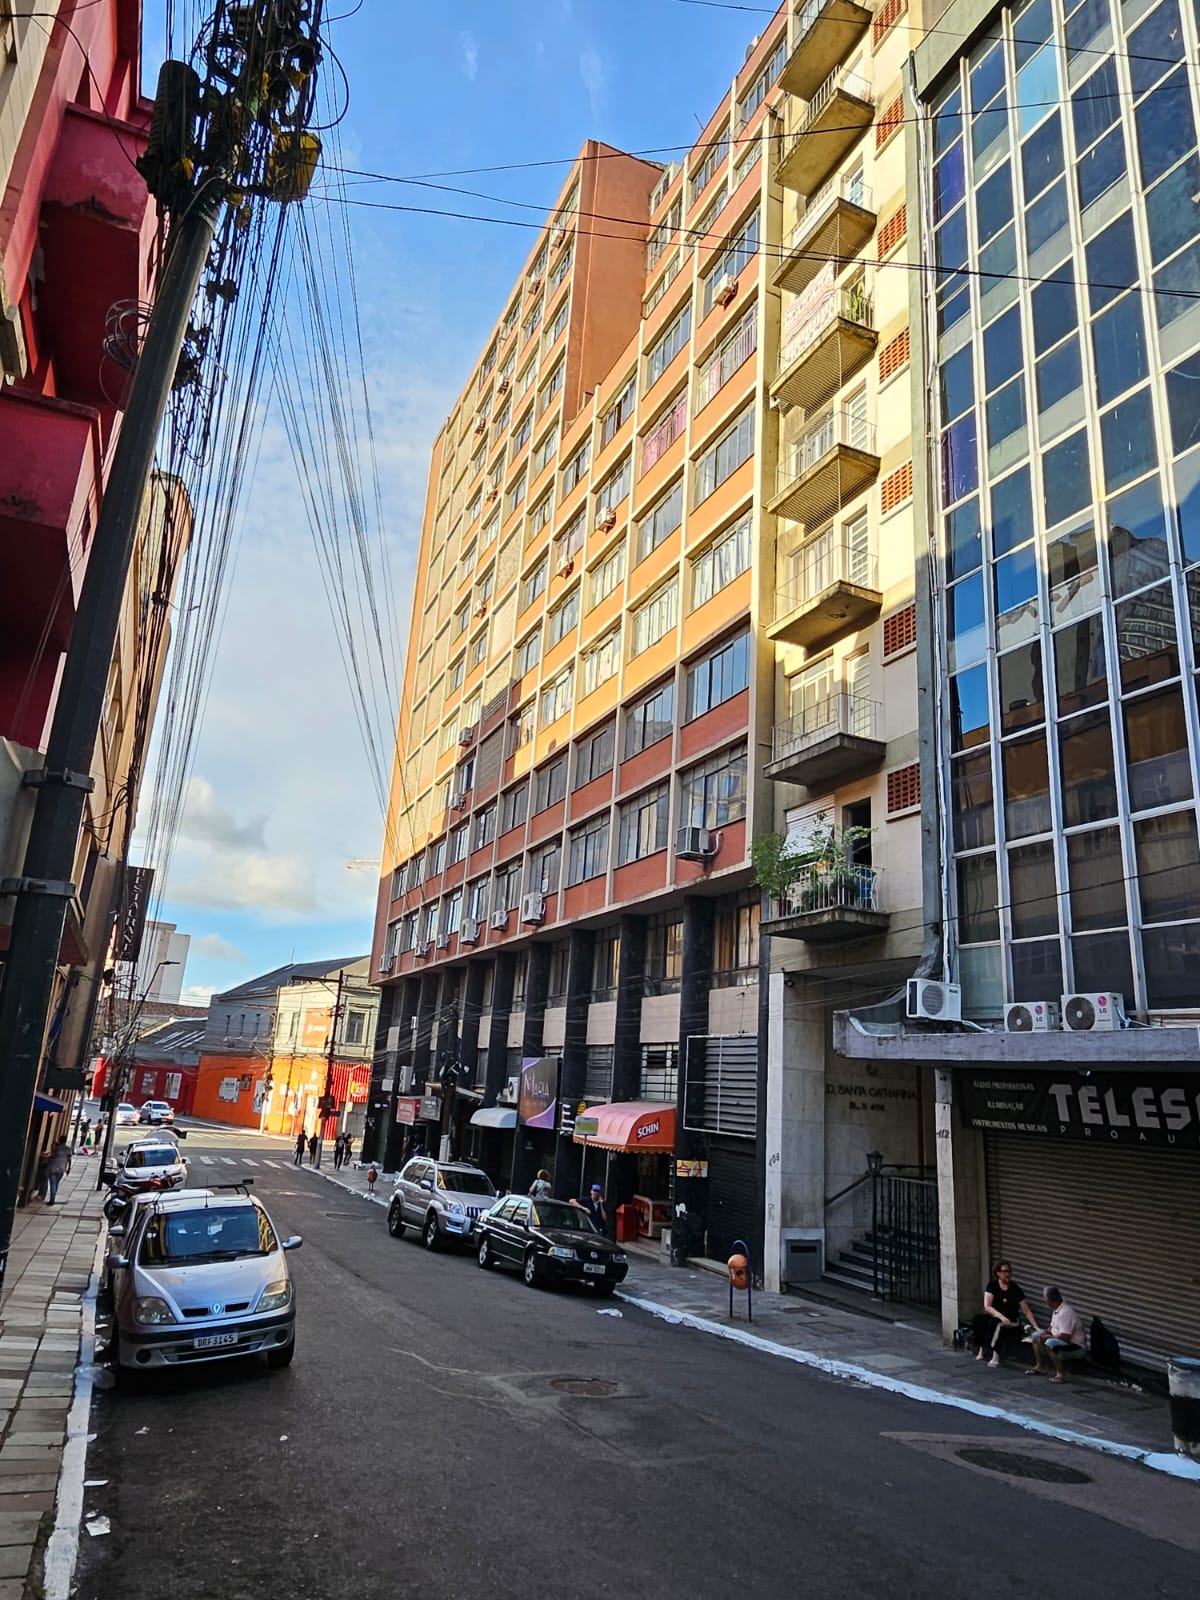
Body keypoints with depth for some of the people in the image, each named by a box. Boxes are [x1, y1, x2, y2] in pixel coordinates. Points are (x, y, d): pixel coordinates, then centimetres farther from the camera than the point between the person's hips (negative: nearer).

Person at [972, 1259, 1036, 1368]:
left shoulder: (1016, 1289, -4)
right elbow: (987, 1306, -12)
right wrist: (1001, 1316, -29)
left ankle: (995, 1356, -31)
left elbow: (1026, 1311, -2)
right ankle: (982, 1349, -13)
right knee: (977, 1320, -28)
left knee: (995, 1323, -36)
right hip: (996, 1316, 2)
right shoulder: (992, 1285, -3)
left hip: (1012, 1321, -2)